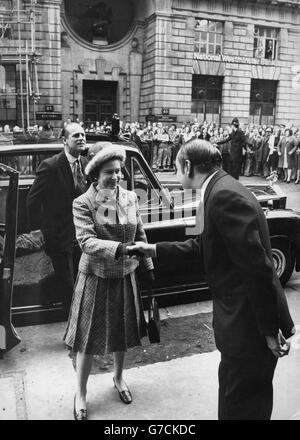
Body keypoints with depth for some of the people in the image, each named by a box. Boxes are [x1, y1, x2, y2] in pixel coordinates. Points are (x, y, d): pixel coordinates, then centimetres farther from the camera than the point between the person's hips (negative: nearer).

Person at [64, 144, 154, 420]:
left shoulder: (130, 198, -2)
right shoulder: (83, 203, -15)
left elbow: (140, 235, 6)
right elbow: (86, 242, -24)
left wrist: (149, 266, 6)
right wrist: (119, 248, -36)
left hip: (125, 276, 4)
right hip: (96, 277, -4)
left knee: (123, 332, 19)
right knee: (89, 337, 8)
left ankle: (119, 378, 45)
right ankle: (81, 394, 29)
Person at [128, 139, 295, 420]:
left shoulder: (224, 196, -25)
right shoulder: (220, 190, 7)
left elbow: (257, 266, -27)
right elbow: (203, 246, 15)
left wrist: (271, 328, -20)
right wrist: (155, 250, 15)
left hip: (249, 323, -9)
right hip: (239, 316, 9)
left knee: (242, 406, 11)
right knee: (232, 394, 27)